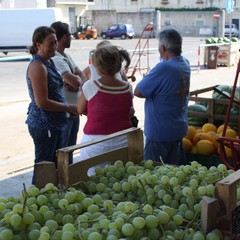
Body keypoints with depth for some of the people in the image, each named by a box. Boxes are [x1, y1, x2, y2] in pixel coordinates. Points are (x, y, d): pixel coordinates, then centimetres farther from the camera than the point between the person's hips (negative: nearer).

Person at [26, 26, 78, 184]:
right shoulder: (37, 66, -20)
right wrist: (69, 107, -14)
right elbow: (42, 102, -23)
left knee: (57, 164, 19)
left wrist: (70, 107, 9)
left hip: (55, 123, 10)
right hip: (43, 125, -10)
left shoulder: (48, 62, 10)